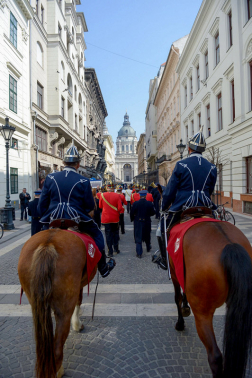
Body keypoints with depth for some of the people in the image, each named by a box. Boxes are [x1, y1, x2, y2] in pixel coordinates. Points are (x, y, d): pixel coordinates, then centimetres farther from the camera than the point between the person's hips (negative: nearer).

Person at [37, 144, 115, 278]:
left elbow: (42, 203, 4)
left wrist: (44, 218, 18)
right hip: (76, 220, -2)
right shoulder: (83, 181, -7)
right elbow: (90, 206, -3)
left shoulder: (50, 178, 0)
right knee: (97, 234, 20)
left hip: (53, 220, 2)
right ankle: (103, 268, 28)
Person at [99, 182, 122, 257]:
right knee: (115, 233, 19)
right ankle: (116, 248, 27)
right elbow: (120, 208, -12)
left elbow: (100, 206, 5)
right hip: (115, 218, 0)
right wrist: (117, 212, 8)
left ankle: (110, 252, 8)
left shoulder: (102, 195, -8)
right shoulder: (117, 195, -10)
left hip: (106, 218, 0)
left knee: (108, 235, 6)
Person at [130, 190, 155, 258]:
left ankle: (139, 253, 3)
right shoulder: (149, 203, -11)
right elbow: (153, 213, -3)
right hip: (147, 222, 1)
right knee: (147, 236, 22)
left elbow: (132, 213, -8)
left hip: (138, 223, -1)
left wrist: (132, 219, 10)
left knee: (138, 237, 5)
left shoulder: (135, 203, -13)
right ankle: (148, 248, 43)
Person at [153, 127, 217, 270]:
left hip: (183, 206, -3)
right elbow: (210, 191, 13)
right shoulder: (212, 167, 4)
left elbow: (170, 190, -5)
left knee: (165, 228, 18)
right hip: (204, 207, 3)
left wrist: (164, 207, 7)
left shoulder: (181, 165, -9)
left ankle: (165, 259, 26)